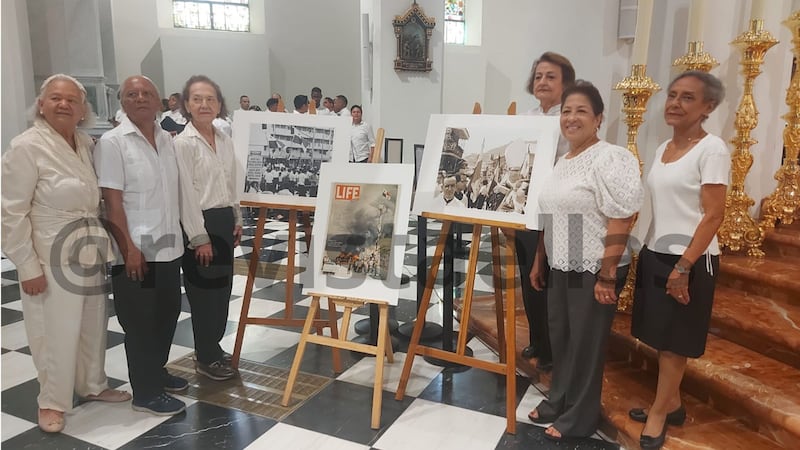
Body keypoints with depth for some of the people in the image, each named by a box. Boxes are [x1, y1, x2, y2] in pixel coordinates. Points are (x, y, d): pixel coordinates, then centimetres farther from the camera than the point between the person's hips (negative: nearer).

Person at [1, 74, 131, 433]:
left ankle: (93, 385, 36)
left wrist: (103, 243, 6)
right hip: (52, 256, -6)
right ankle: (52, 401, 25)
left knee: (93, 326, 17)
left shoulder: (87, 144, 5)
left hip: (90, 251, 6)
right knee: (57, 332, 4)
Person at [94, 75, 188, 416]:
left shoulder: (167, 139, 9)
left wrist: (179, 234, 12)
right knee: (140, 322, 5)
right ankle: (145, 392, 18)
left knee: (168, 313, 17)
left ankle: (157, 371, 37)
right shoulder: (112, 143, -9)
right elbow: (111, 203, -13)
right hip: (136, 251, -6)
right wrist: (129, 249, -17)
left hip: (169, 246, 6)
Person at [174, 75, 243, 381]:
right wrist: (199, 237, -17)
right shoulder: (183, 143, -12)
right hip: (200, 223, -7)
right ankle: (206, 358, 18)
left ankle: (213, 347, 31)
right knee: (204, 290, 3)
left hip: (225, 220, 7)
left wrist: (237, 220, 14)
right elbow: (186, 194, -16)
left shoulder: (225, 140, 9)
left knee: (222, 287, 14)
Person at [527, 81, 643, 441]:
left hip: (593, 270, -7)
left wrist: (607, 277, -21)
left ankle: (578, 419, 23)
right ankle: (557, 402, 36)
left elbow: (619, 224, -19)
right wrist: (539, 262, 17)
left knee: (586, 343, 6)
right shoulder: (561, 162, 11)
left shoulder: (610, 159, -14)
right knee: (559, 337, 17)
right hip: (561, 268, 8)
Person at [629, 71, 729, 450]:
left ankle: (659, 411, 19)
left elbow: (714, 215, -16)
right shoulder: (663, 148, 10)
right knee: (661, 336, 14)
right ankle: (672, 404, 30)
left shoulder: (712, 149, -12)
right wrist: (649, 251, 12)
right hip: (655, 253, 7)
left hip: (690, 260, -7)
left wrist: (684, 265, -20)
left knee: (674, 339, 5)